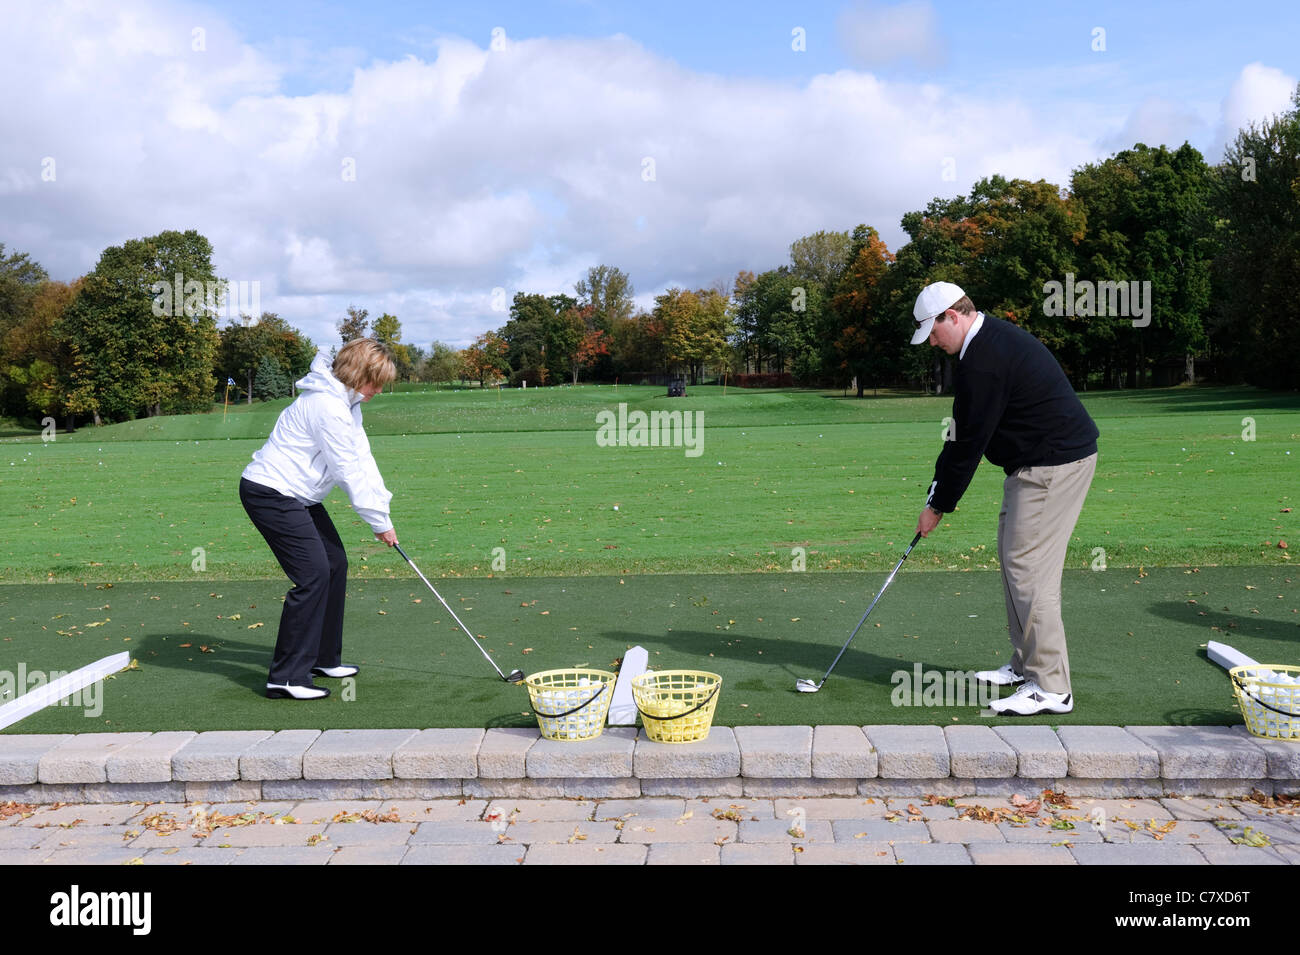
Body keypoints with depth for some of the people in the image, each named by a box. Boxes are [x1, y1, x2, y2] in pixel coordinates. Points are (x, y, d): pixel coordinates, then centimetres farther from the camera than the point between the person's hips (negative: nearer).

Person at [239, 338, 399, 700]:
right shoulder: (328, 406, -23)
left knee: (335, 563, 12)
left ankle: (323, 658, 24)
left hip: (297, 494, 11)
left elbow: (362, 459, 6)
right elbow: (350, 473, -20)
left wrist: (383, 507, -2)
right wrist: (380, 522, -11)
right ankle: (286, 677, -7)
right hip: (270, 493, -11)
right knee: (313, 574, -14)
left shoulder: (347, 402, 9)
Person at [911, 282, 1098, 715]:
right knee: (1013, 556, 16)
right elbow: (964, 432, 15)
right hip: (1039, 462, 11)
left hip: (1054, 464, -11)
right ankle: (1026, 664, 25)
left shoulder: (983, 362, -21)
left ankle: (1051, 687, -5)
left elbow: (969, 443, -17)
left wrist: (939, 506, -7)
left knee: (1028, 567, -10)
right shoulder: (994, 336, 13)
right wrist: (938, 487, 13)